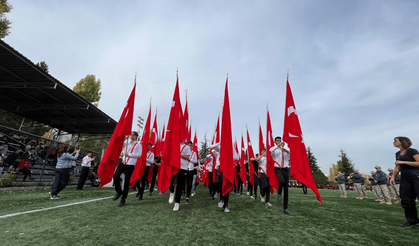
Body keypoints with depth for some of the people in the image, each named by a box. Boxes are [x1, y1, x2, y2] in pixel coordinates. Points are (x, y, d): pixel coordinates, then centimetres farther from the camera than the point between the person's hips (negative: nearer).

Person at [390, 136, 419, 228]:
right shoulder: (397, 154, 13)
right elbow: (397, 167, 15)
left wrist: (403, 162, -18)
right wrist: (393, 177, 6)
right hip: (404, 179, 6)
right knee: (406, 200, 5)